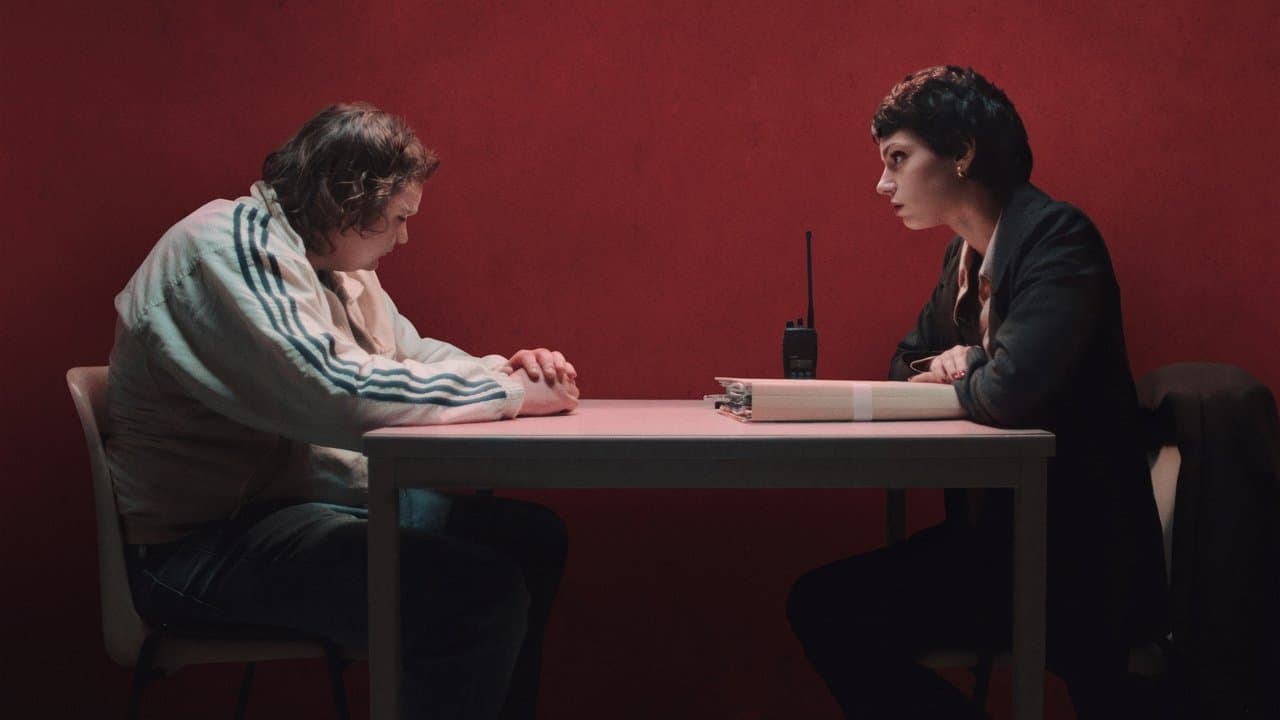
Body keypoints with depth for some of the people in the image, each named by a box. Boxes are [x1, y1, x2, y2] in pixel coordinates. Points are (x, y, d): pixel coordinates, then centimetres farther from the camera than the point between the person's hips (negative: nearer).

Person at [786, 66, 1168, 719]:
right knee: (819, 605, -7)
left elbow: (1009, 389, -30)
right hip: (994, 537, 8)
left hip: (1077, 556, -8)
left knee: (829, 608, -16)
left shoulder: (1058, 237, -16)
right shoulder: (964, 256, 12)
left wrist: (957, 373, -5)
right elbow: (905, 365, 25)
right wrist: (945, 366, 0)